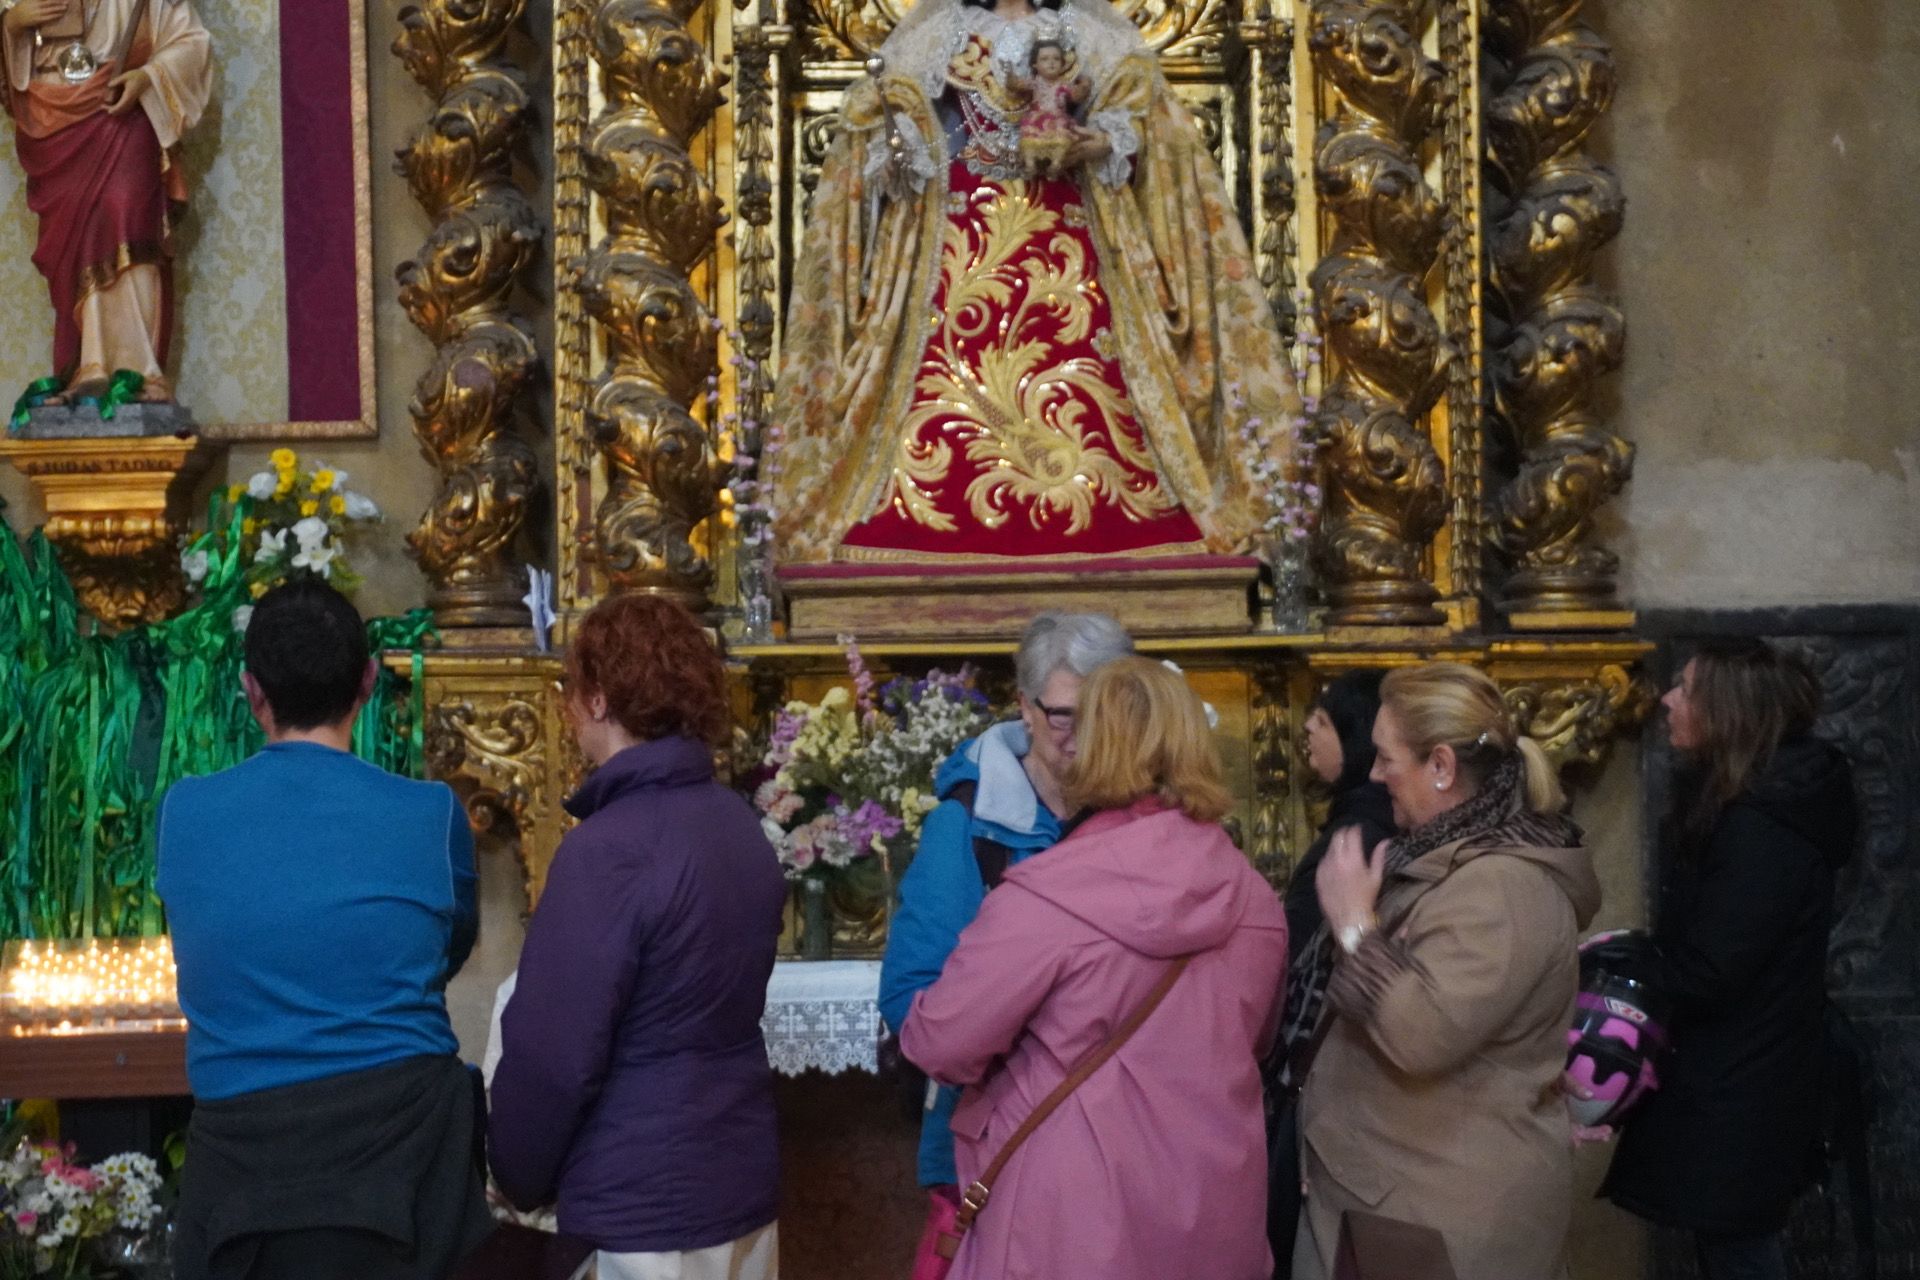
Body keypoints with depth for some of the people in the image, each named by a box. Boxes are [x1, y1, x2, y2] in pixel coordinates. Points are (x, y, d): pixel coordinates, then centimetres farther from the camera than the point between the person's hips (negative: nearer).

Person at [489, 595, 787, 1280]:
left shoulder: (608, 847, -20)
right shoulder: (738, 822, 4)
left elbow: (552, 1052, -19)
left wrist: (519, 1177, -2)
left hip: (643, 1204, -8)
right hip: (741, 1174, 8)